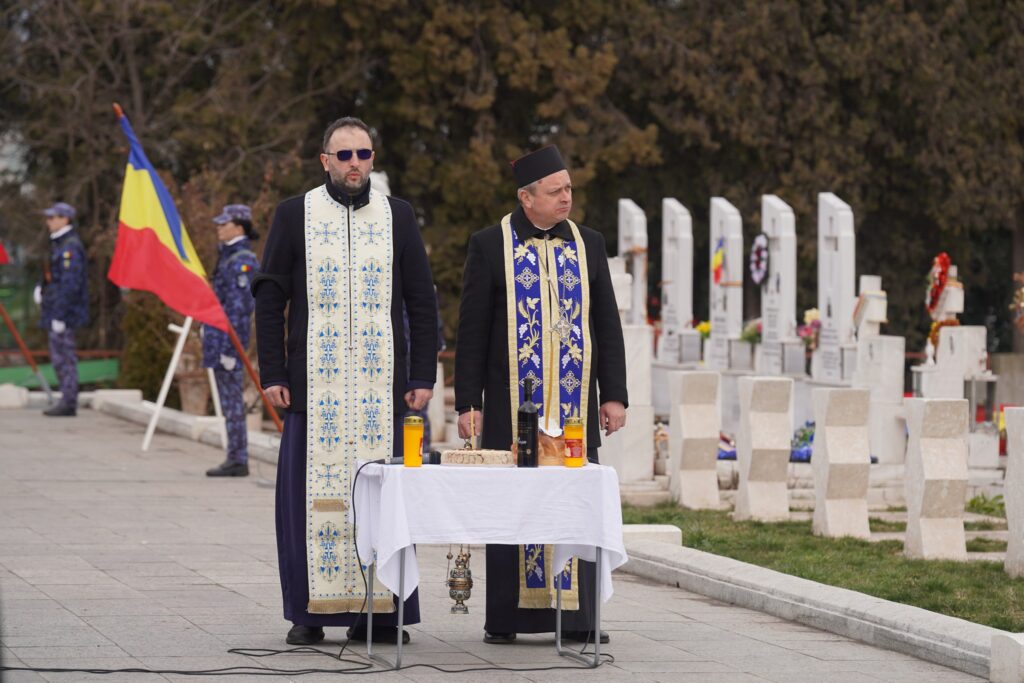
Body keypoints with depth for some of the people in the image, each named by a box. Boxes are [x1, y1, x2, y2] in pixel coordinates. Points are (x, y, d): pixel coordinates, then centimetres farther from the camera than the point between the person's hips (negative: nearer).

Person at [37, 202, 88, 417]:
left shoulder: (70, 247, -16)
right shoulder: (59, 244, 17)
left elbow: (70, 284, -22)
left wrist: (59, 316, -23)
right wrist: (41, 287, 11)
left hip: (65, 311, -11)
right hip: (56, 311, 11)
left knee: (64, 357, -8)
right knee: (59, 357, 13)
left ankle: (68, 403, -6)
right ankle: (67, 402, 17)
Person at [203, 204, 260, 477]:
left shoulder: (241, 260, -15)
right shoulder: (231, 256, 16)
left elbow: (239, 308, -19)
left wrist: (230, 348, -21)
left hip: (230, 338, -10)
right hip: (220, 338, 10)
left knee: (231, 400, -7)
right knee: (229, 400, 11)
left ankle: (238, 460, -5)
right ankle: (236, 459, 14)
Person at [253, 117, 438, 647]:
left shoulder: (397, 217, 9)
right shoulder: (295, 215, 6)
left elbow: (422, 302, 10)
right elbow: (269, 298, 5)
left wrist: (422, 376, 3)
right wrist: (273, 374, -2)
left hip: (381, 384, 1)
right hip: (315, 384, -1)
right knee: (313, 493, -2)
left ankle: (377, 609, 5)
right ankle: (309, 613, 4)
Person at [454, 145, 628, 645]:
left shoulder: (588, 245, 9)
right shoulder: (489, 247, 0)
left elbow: (606, 324, 11)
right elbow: (471, 331, 0)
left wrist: (613, 394, 5)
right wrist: (468, 402, -4)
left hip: (575, 404, 2)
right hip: (511, 403, -2)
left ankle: (576, 617, 5)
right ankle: (505, 618, 8)